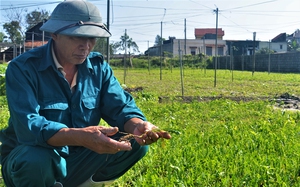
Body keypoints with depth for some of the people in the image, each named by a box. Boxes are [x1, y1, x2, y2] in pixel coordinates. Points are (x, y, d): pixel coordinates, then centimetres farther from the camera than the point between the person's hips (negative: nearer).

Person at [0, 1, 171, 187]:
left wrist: (137, 126, -31)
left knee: (136, 143, -13)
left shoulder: (98, 66, -2)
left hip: (78, 159, 4)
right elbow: (27, 127, -31)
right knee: (36, 160, -38)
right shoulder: (23, 68, -18)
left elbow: (122, 108, -6)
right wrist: (81, 137, -48)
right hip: (30, 157, -4)